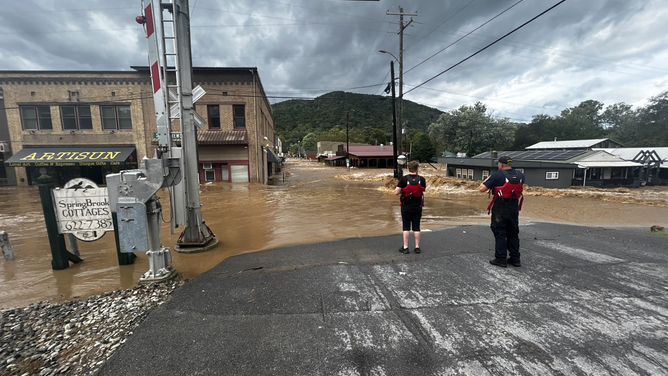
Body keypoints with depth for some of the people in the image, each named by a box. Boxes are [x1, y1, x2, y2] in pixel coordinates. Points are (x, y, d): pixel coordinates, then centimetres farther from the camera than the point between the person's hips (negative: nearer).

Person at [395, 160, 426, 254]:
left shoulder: (403, 179, -12)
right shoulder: (421, 179, -5)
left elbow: (396, 192, -13)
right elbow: (424, 190, 9)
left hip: (406, 207, -2)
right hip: (417, 207, 2)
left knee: (406, 227, 5)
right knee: (416, 227, 10)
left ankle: (405, 247, 9)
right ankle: (417, 247, 16)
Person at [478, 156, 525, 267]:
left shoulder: (497, 175, -14)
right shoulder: (520, 175, 3)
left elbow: (482, 189, -16)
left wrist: (488, 179, 2)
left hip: (500, 208, -5)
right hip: (514, 208, 6)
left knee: (500, 234, 4)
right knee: (513, 233, 16)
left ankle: (501, 259, 9)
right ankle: (515, 259, 24)